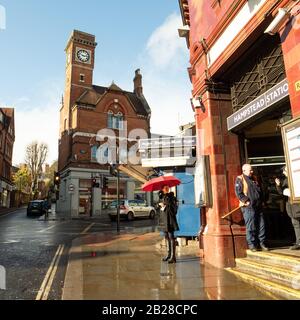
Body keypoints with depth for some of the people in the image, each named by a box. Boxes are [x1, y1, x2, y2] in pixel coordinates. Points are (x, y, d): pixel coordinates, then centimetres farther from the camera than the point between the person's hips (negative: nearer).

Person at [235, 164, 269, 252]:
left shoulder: (254, 178, 18)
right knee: (250, 227, -2)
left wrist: (261, 201, 14)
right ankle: (252, 244, 7)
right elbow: (238, 193, -12)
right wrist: (247, 201, -17)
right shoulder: (240, 179, -4)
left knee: (261, 225, 8)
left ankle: (262, 243, 19)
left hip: (258, 206, 7)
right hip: (248, 207, -7)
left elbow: (260, 191, 25)